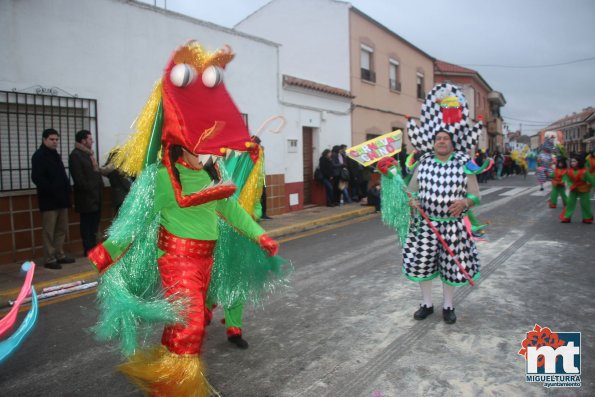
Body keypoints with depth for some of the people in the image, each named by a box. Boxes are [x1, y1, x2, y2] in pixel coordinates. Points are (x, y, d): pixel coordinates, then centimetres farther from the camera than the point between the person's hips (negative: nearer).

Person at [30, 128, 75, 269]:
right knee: (49, 231, -3)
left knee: (62, 229, 11)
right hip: (49, 199, -8)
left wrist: (66, 190, 7)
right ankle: (50, 259, 3)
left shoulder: (55, 155, 19)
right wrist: (53, 191, -21)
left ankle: (60, 255, 19)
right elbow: (37, 178, -17)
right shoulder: (39, 155, -6)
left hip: (61, 198, 8)